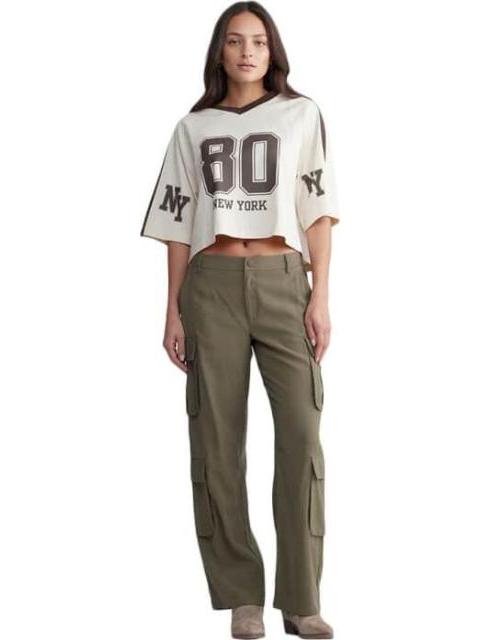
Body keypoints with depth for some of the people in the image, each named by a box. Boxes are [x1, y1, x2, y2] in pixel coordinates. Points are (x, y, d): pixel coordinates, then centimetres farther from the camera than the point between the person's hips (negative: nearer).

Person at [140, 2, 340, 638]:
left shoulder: (301, 114, 10)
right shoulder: (193, 127, 13)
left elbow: (318, 209, 6)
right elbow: (179, 224, 12)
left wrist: (320, 296, -4)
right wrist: (174, 312, 5)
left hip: (283, 281, -1)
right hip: (212, 283, 1)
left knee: (301, 432, -12)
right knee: (218, 438, -3)